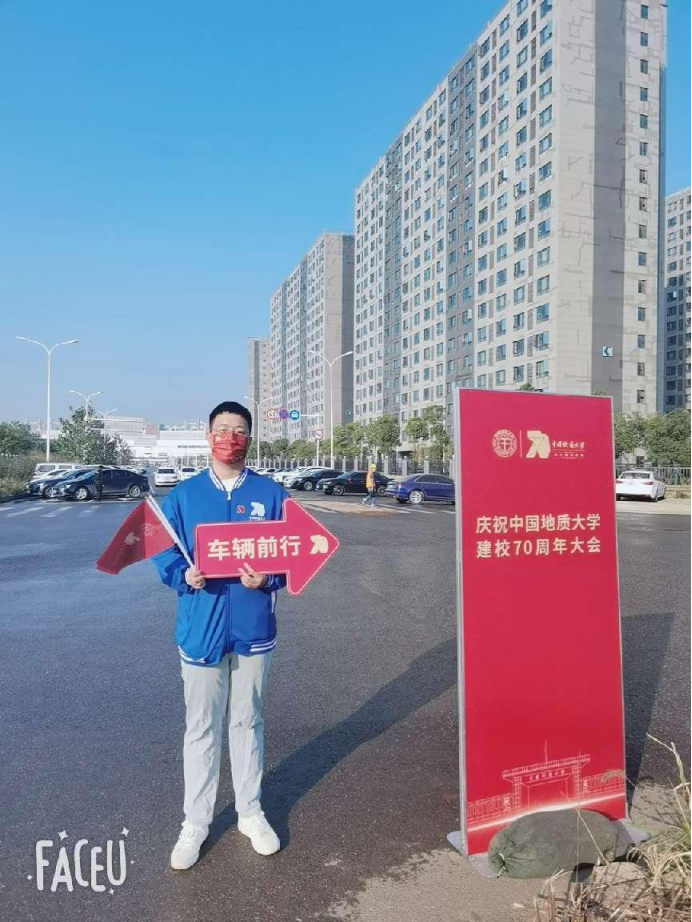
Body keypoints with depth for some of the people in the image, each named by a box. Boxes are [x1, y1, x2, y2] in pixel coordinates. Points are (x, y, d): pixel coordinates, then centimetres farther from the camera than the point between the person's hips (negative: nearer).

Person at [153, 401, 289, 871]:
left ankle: (251, 812, 34)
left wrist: (268, 578, -18)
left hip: (253, 626, 0)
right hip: (201, 627, 0)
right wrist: (185, 576, -19)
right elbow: (165, 553, 2)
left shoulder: (271, 495, -1)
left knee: (247, 722, 16)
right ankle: (196, 821, 28)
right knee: (201, 727, 11)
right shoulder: (183, 495, 1)